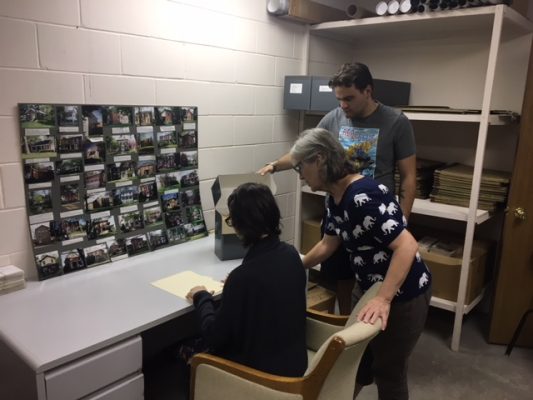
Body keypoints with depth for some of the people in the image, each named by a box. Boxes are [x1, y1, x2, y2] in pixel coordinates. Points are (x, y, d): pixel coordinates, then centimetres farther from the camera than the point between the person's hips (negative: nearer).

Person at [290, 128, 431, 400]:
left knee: (388, 372, 11)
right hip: (371, 288, 9)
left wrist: (383, 299, -35)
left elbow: (407, 246, -32)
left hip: (404, 295, -9)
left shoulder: (363, 196, -29)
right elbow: (328, 245, 12)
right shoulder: (334, 198, 1)